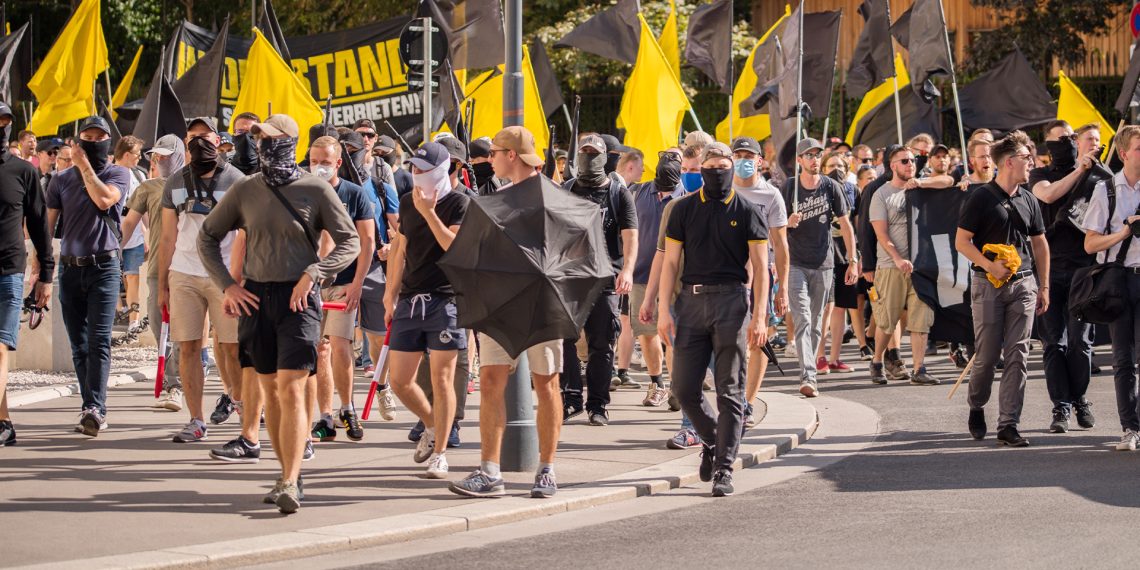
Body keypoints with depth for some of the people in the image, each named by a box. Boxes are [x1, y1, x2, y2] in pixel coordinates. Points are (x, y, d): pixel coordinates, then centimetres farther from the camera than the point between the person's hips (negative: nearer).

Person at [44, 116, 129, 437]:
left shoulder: (118, 174, 4)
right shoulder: (62, 180, 11)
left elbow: (104, 200, -16)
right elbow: (47, 224, 10)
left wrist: (85, 165, -8)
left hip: (104, 268, -4)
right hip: (70, 269, 4)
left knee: (98, 342, -13)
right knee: (79, 346, 5)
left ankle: (94, 407, -21)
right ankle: (95, 412, 10)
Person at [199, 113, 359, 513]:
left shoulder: (316, 190, -3)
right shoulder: (245, 190, 6)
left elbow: (349, 242, -1)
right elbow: (208, 237, 14)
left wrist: (313, 273, -14)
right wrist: (226, 285, 4)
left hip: (298, 298, -4)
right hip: (256, 296, 4)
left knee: (291, 390, -13)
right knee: (270, 390, 10)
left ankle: (290, 484, -18)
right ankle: (288, 474, 21)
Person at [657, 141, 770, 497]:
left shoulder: (746, 211, 3)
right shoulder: (684, 210, 9)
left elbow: (760, 267, 0)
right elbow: (670, 261, 9)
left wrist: (759, 317, -8)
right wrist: (663, 310, 0)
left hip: (731, 298, -3)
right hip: (692, 300, 3)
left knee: (729, 391, -2)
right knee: (684, 388, 1)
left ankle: (723, 469, 1)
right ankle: (712, 439, 28)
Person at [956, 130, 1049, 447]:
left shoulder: (1028, 201, 12)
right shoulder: (981, 198, -4)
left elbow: (1039, 244, 19)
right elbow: (962, 241, -6)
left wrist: (1044, 287, 15)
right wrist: (990, 265, -18)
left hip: (1023, 284, 4)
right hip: (989, 285, -4)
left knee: (1017, 355, -3)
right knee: (987, 354, 0)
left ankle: (1008, 424, -2)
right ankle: (977, 406, 27)